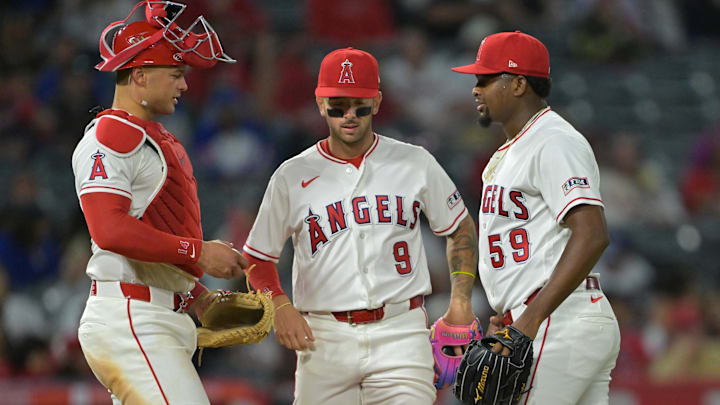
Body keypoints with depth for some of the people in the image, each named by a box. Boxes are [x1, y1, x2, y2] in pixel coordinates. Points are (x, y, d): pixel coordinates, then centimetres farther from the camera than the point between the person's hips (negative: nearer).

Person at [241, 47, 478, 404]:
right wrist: (280, 305, -7)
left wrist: (461, 301, 3)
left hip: (400, 334, 0)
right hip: (324, 339, 0)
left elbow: (461, 229, 17)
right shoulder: (292, 177, 5)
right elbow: (257, 257, 12)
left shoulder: (415, 164, 7)